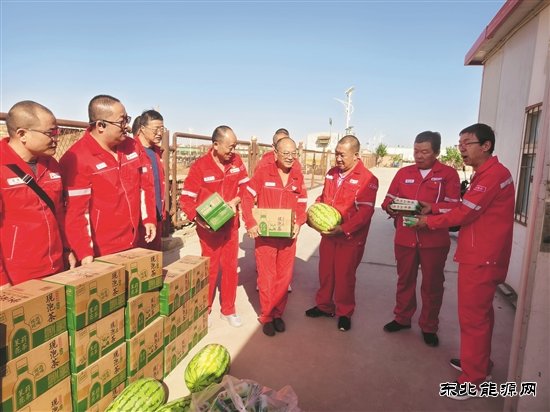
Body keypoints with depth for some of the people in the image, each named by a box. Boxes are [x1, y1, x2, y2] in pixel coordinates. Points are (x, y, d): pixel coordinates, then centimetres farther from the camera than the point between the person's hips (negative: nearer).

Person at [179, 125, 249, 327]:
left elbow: (245, 186, 7)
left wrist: (235, 200, -12)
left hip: (231, 225, 4)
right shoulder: (199, 166, -16)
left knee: (230, 267, 12)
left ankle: (228, 310, 29)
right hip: (209, 227, -4)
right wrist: (199, 220, -28)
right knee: (210, 269, 8)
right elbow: (186, 199, -15)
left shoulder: (237, 161, -3)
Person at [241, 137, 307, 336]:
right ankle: (266, 317, 25)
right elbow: (247, 198, -5)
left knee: (284, 276, 12)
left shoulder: (298, 176, 2)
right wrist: (250, 224, -14)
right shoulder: (262, 173, -8)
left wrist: (298, 223, -11)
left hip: (288, 236, 3)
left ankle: (278, 313, 32)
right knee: (266, 277, 8)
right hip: (265, 235, -3)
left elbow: (302, 204, 5)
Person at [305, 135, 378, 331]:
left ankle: (344, 313, 27)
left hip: (350, 238, -5)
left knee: (344, 276, 7)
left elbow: (365, 211, -20)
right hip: (328, 234, 6)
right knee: (325, 271, 15)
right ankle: (324, 305, 35)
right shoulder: (332, 173, 7)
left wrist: (344, 229, -26)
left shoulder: (367, 179, -14)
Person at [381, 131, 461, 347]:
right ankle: (402, 318, 33)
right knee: (405, 280, 16)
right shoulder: (403, 172, 8)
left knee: (432, 284, 9)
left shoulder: (449, 174, -2)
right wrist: (390, 206, -13)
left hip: (434, 240, -3)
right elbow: (389, 199, 9)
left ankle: (429, 327, 25)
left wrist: (431, 208, -24)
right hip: (404, 237, 3)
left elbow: (454, 206, -10)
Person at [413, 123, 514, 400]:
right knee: (480, 313, 19)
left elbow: (465, 212, -18)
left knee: (472, 316, -3)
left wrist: (429, 221, -5)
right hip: (481, 255, 11)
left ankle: (472, 378, 9)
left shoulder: (493, 174, -16)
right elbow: (467, 209, 14)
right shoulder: (485, 174, 18)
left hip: (481, 258, -11)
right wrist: (433, 208, 3)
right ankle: (478, 362, 34)